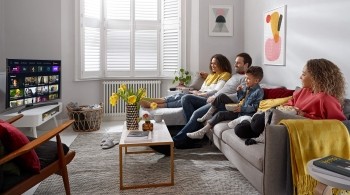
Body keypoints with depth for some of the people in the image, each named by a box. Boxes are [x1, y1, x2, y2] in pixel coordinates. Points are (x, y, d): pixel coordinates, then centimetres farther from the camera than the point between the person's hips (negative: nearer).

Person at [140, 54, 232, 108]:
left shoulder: (225, 75, 2)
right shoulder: (211, 74, 29)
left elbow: (216, 91, -11)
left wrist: (199, 94, -8)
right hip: (200, 95, 7)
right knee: (180, 95, -19)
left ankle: (156, 105, -41)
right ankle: (151, 101, -34)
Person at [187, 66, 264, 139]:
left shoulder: (259, 92, -14)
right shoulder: (247, 87, 12)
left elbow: (255, 107, -18)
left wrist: (242, 108, -26)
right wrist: (239, 91, 6)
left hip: (244, 113, -9)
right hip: (239, 109, 9)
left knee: (220, 114, -23)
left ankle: (202, 132, -20)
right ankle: (208, 115, 3)